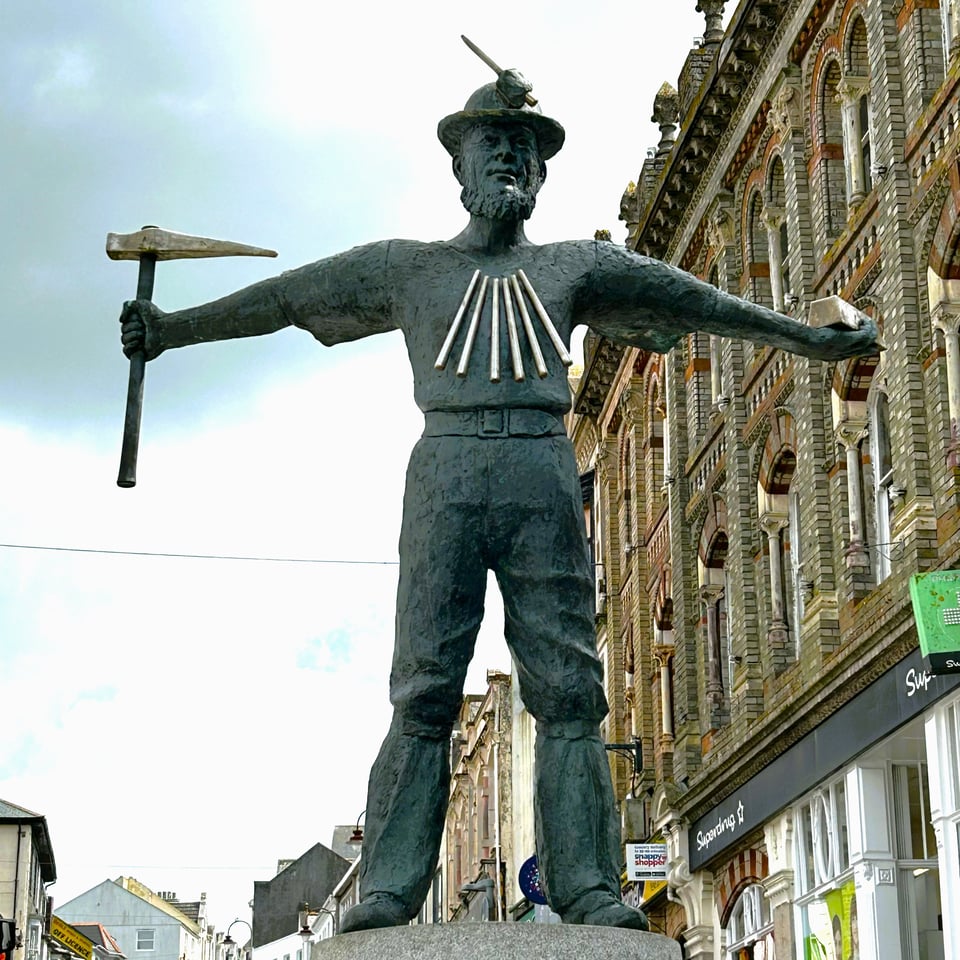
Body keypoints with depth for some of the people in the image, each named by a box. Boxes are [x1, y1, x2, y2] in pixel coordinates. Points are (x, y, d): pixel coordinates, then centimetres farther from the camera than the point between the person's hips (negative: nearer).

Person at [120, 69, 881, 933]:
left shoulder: (576, 267, 22)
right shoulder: (409, 266, 20)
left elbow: (694, 300, 20)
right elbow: (285, 298, 19)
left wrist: (812, 339, 18)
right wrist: (173, 328, 16)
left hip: (545, 475, 1)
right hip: (447, 470, -1)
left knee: (569, 688, -6)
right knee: (424, 690, -8)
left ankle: (586, 889, -8)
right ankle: (389, 890, -10)